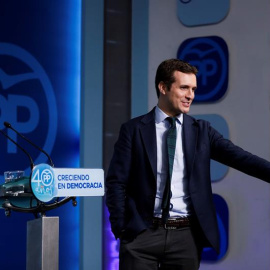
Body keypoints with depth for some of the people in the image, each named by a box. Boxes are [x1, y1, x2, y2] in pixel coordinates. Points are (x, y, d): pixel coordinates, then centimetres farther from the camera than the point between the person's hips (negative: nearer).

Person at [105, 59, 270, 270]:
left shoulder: (201, 131, 8)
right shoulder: (134, 130, 2)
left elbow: (241, 158, -4)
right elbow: (116, 182, 0)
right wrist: (121, 230, -7)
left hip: (186, 236, 2)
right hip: (142, 233, -2)